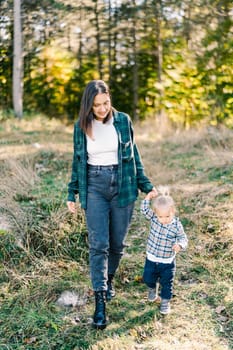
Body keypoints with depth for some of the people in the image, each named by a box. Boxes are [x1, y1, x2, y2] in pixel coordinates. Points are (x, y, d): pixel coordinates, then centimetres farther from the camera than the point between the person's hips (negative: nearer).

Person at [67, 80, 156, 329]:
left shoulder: (123, 121, -1)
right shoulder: (81, 126, 0)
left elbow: (134, 156, 7)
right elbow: (77, 162, 9)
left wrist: (146, 185, 6)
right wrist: (72, 194, 9)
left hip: (123, 185, 1)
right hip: (95, 187, 0)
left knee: (117, 243, 9)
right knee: (98, 244, -8)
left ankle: (108, 279, 36)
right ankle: (100, 301, -4)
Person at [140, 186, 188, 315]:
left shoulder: (176, 225, -19)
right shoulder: (154, 218, -12)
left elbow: (183, 238, -13)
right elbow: (144, 209, -10)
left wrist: (179, 245, -33)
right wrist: (148, 197, -21)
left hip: (167, 261, -3)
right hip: (151, 258, 3)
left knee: (166, 283, 9)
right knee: (148, 278, 19)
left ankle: (165, 301, 31)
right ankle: (152, 288, 52)